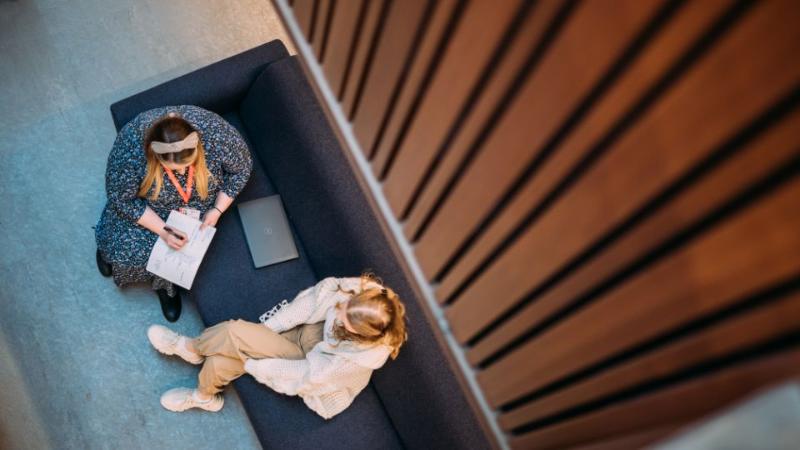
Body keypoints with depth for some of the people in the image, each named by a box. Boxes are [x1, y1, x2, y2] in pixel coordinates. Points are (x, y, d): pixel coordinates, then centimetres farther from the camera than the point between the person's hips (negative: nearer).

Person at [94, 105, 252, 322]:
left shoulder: (216, 133, -35)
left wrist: (217, 210, -20)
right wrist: (162, 229, -29)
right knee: (126, 250, -13)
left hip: (198, 203, 0)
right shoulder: (131, 147, -37)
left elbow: (241, 168, -15)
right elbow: (121, 199, -21)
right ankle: (110, 249, 23)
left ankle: (165, 283, 13)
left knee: (178, 248, -19)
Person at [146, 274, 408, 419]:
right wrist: (260, 333, -15)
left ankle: (191, 348, 17)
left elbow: (306, 375, -25)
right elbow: (308, 303, -15)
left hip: (314, 372, -4)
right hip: (311, 332, 4)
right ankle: (205, 396, 21)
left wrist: (250, 363, -16)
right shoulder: (359, 289, -28)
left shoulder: (365, 356, -36)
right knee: (221, 359, -11)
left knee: (234, 334, -15)